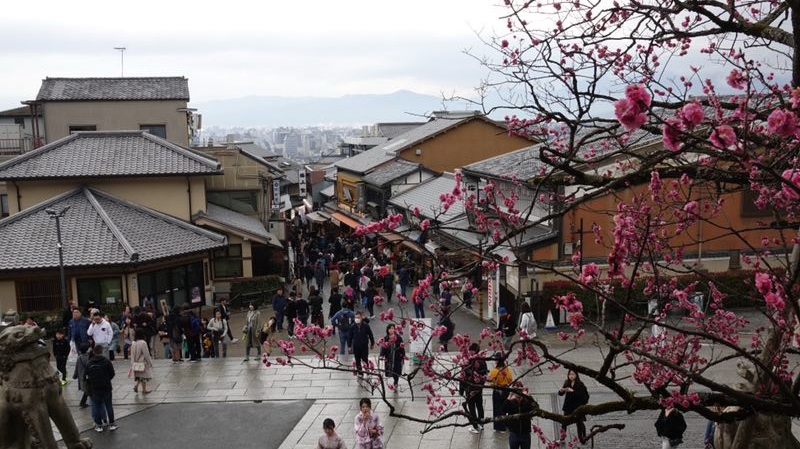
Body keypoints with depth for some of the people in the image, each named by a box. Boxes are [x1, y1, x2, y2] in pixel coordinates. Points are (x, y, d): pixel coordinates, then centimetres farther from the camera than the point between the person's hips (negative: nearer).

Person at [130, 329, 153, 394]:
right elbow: (146, 354, -17)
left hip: (135, 364, 6)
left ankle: (136, 385, -3)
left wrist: (132, 364, 12)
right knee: (144, 377, 8)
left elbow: (132, 354, 5)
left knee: (139, 377, 19)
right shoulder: (143, 343, -20)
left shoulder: (133, 343, -1)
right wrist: (150, 362, -6)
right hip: (143, 363, -6)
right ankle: (144, 390, 14)